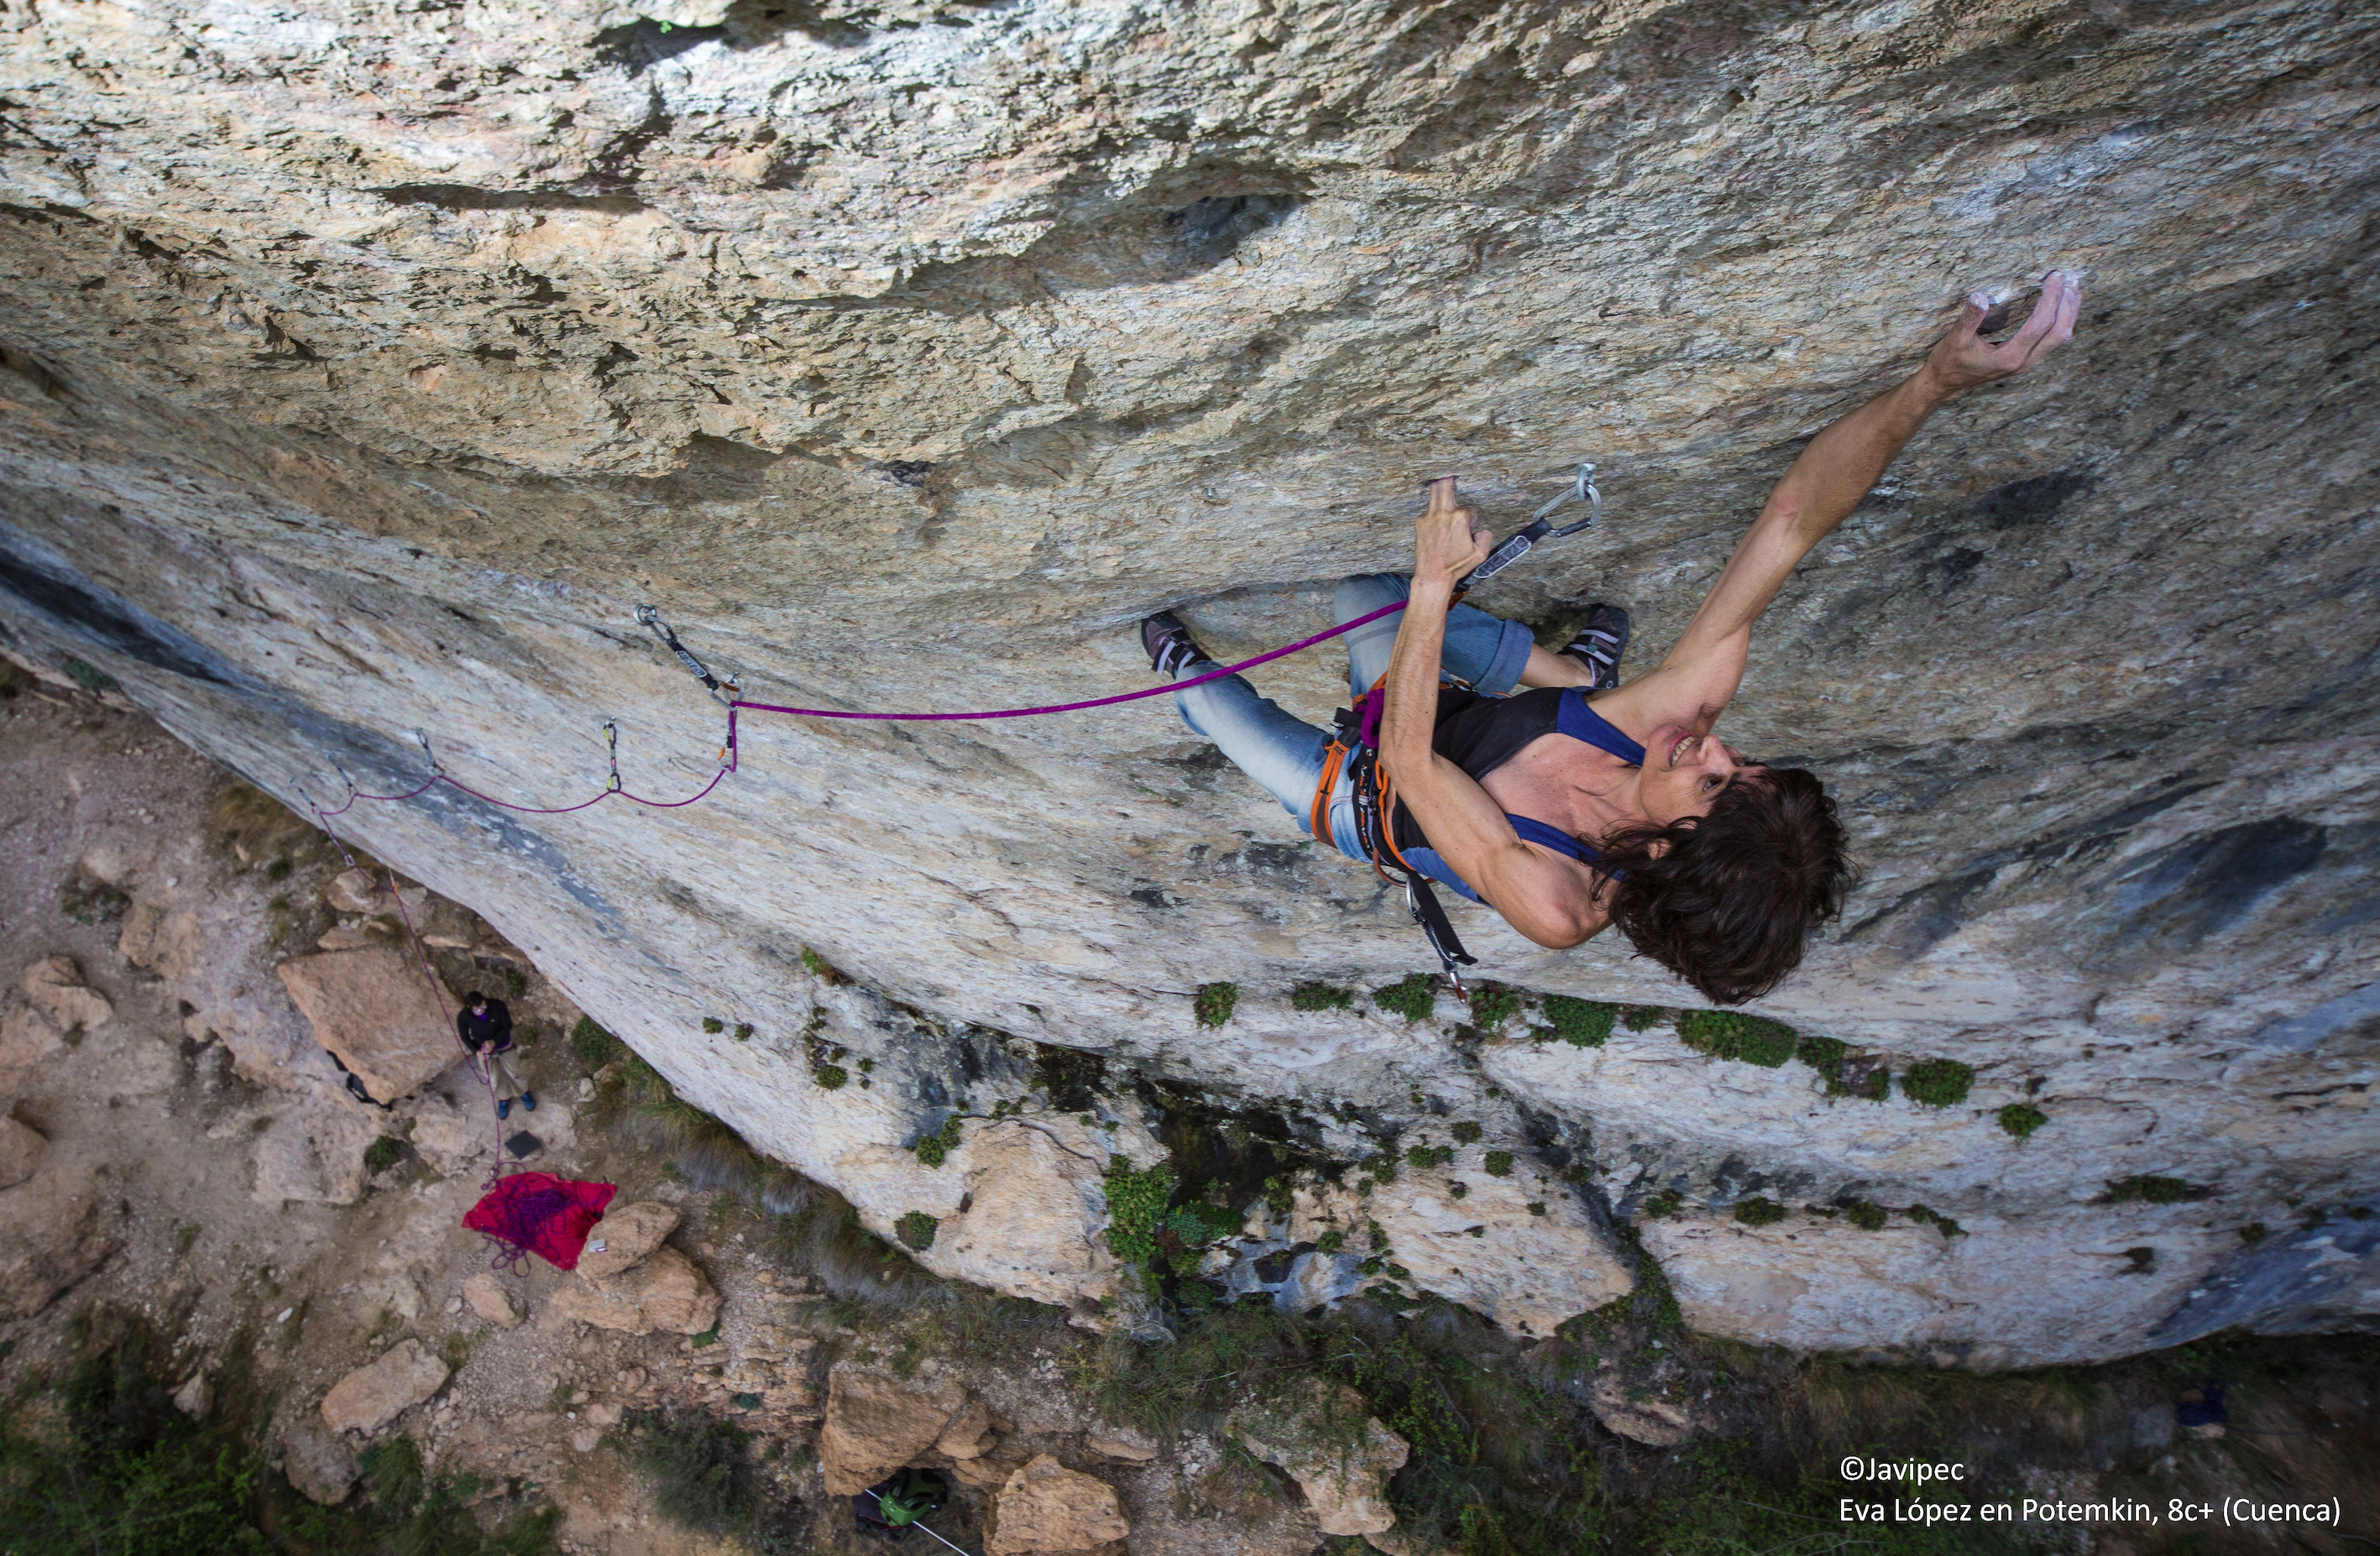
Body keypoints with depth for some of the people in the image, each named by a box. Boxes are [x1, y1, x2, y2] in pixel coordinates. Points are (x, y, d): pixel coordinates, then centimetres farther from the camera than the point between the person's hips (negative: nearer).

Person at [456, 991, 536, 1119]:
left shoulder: (498, 1006, -31)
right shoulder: (463, 1017, -27)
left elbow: (508, 1026, -18)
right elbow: (464, 1037, -9)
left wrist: (494, 1042, -31)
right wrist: (476, 1051, -23)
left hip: (503, 1046, 0)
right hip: (483, 1050, 0)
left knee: (513, 1073, 14)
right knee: (494, 1079, 14)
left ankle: (524, 1094, 45)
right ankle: (504, 1099, 46)